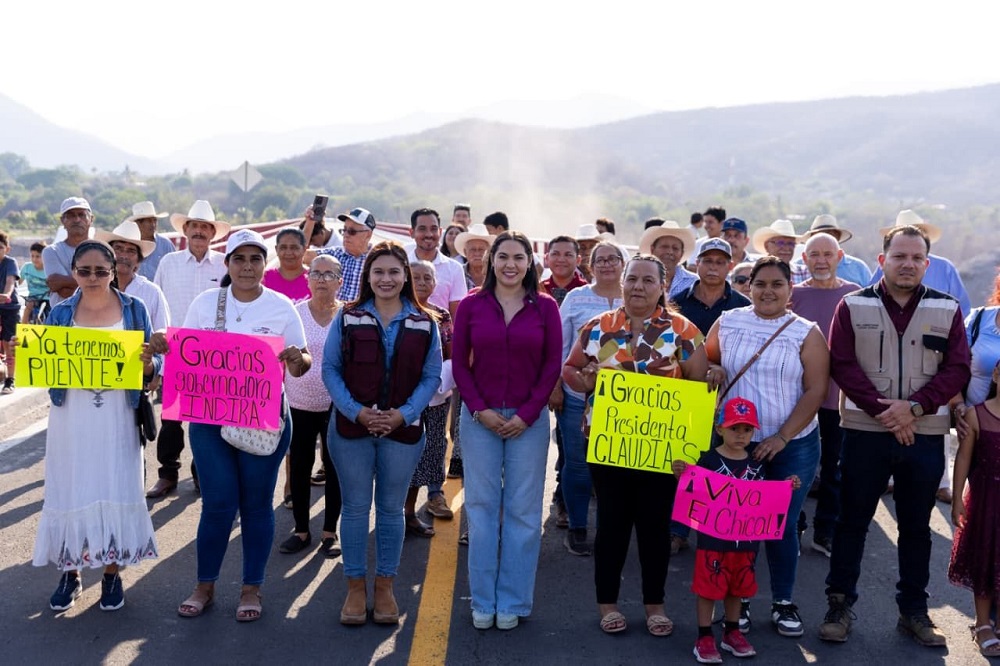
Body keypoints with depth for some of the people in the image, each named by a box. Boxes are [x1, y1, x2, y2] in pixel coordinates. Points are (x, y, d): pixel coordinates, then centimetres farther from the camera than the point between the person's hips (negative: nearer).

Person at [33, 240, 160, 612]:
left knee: (115, 491, 3)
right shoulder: (60, 313, 3)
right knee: (69, 491, 6)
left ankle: (112, 573, 19)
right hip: (71, 418, 1)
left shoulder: (134, 309, 1)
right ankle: (70, 573, 22)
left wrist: (148, 364, -19)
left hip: (117, 418, -1)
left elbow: (152, 366, 3)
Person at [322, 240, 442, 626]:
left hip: (403, 430, 1)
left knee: (391, 509, 10)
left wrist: (404, 414, -12)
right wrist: (356, 411, -14)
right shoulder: (347, 318, 0)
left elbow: (431, 376, 2)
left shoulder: (424, 324, 3)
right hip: (351, 428, -1)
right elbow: (330, 369, -2)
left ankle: (385, 587, 21)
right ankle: (356, 587, 17)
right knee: (355, 508, 6)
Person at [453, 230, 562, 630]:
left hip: (528, 420, 0)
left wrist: (527, 414, -7)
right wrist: (479, 409, -8)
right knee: (481, 506, 6)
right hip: (479, 417, 0)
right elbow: (459, 363, 2)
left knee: (523, 510, 6)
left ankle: (513, 601, 18)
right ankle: (483, 601, 18)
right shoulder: (471, 306, 1)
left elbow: (552, 365, 0)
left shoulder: (545, 307, 0)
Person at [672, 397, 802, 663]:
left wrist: (787, 487, -1)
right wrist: (681, 474, -26)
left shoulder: (756, 464, 4)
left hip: (745, 540, 5)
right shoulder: (709, 460, -10)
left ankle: (732, 633, 31)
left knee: (737, 588, 17)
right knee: (708, 587, 1)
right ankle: (704, 637, 11)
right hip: (713, 538, -4)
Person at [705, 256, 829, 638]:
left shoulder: (806, 333, -4)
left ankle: (783, 602, 21)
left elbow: (816, 391, -8)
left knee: (782, 525, 5)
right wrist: (712, 373, -9)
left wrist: (782, 438, -14)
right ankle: (738, 601, 20)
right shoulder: (727, 323, 3)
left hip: (793, 446, -1)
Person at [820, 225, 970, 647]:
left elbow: (957, 369, -2)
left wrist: (914, 407, -15)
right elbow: (842, 364, -6)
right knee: (852, 521, 5)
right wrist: (880, 408, -16)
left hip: (925, 435, 1)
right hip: (865, 432, -1)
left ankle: (914, 611, 23)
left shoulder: (947, 309, 3)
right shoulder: (854, 306, 0)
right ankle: (840, 605, 16)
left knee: (917, 527, 11)